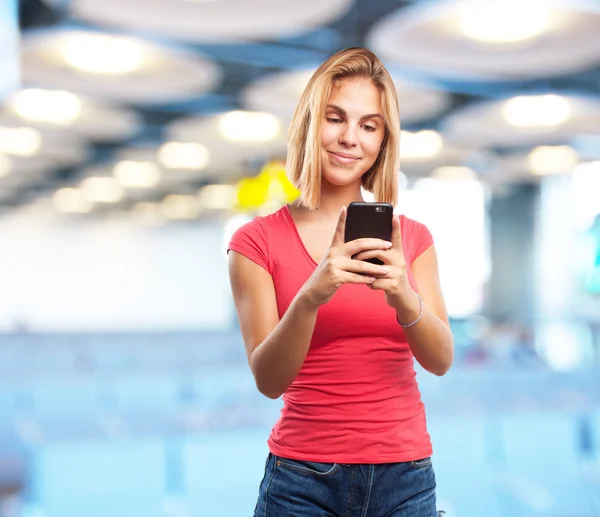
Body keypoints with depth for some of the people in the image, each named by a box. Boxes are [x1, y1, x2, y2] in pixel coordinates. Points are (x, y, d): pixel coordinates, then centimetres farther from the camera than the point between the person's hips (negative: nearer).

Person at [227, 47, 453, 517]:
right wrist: (310, 297, -29)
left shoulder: (412, 238, 4)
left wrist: (404, 299, -24)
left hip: (407, 477, 3)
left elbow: (441, 361, -5)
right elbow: (268, 380, -11)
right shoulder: (257, 242, -5)